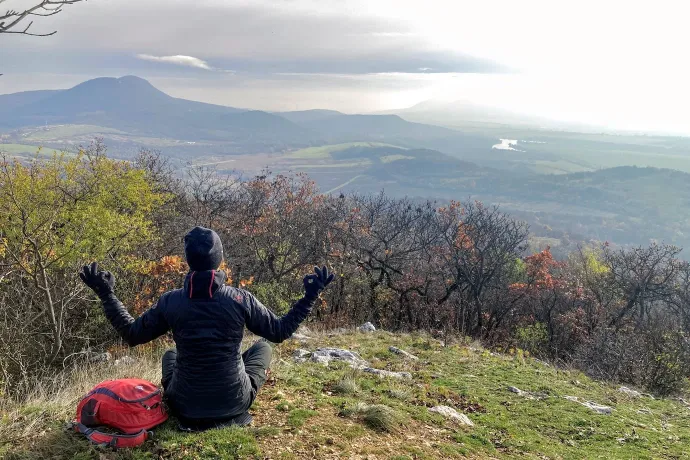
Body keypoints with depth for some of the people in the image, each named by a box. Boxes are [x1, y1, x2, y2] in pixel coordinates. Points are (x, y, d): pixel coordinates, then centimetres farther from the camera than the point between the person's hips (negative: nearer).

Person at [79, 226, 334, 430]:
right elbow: (280, 331, -2)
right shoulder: (241, 299, -14)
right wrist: (310, 296, 6)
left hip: (185, 407, 2)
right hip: (234, 403, -1)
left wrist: (105, 293, 11)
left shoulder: (170, 301, -11)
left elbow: (131, 334, 3)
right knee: (263, 347, 25)